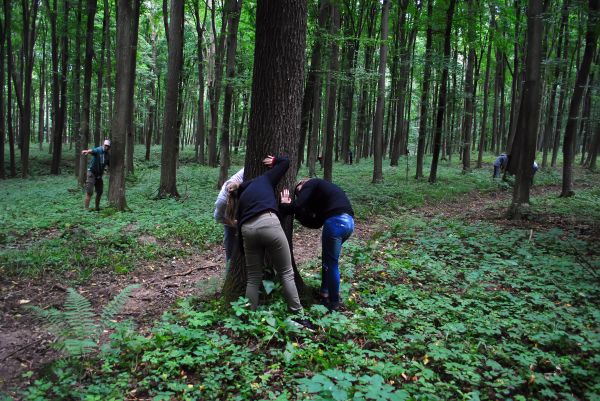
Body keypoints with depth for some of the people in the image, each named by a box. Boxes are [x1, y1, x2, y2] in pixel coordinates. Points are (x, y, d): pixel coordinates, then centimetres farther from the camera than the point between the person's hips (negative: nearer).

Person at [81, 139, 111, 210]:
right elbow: (92, 151, -39)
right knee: (89, 192, -11)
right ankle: (86, 208, -9)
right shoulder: (98, 150, -16)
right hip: (91, 173, -7)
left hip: (99, 175, 7)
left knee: (100, 192, 15)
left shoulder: (108, 155, 4)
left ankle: (97, 207, 31)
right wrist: (87, 151, -60)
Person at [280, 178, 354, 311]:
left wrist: (284, 205, 11)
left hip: (336, 221, -9)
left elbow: (297, 205, -8)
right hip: (348, 221, 9)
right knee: (328, 259, 23)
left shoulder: (310, 184, 9)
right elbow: (317, 223, 25)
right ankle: (325, 293, 32)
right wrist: (298, 212, 23)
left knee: (331, 263, 5)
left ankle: (334, 303, 14)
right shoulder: (321, 188, 32)